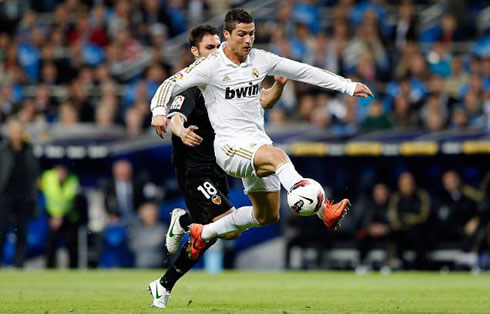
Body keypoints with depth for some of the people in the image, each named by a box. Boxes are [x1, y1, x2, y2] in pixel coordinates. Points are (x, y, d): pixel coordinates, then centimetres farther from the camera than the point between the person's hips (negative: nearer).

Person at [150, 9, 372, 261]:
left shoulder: (261, 60, 6)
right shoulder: (210, 66, -8)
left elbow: (303, 71, 11)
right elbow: (171, 84, -9)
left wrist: (348, 86, 11)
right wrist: (159, 111, -29)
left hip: (258, 143, 7)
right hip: (230, 146, -7)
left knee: (267, 216, 13)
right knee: (276, 155, -37)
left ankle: (203, 233, 33)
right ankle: (323, 210, -54)